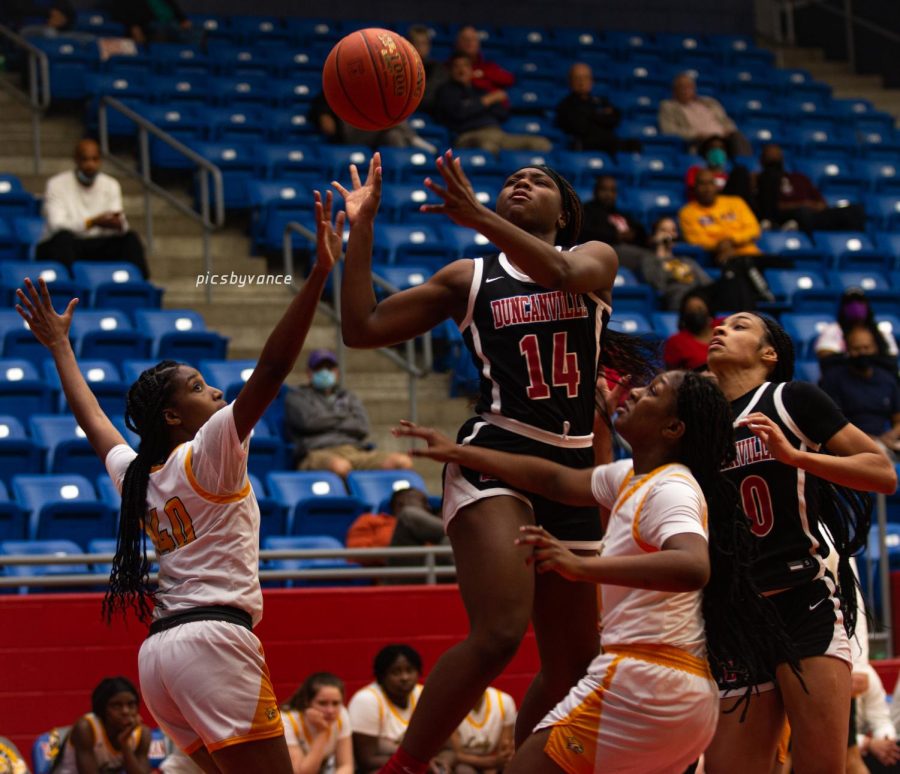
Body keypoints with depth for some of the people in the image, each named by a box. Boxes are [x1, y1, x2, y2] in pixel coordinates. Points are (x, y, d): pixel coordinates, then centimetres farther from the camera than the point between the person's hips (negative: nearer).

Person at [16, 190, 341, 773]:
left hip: (160, 649, 9)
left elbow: (93, 419, 36)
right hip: (214, 636, -9)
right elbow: (272, 368, -13)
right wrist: (319, 274, -19)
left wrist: (60, 345, 48)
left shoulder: (135, 475, 17)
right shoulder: (210, 451, -3)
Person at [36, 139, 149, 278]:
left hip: (98, 246, 4)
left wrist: (119, 224, -30)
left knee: (130, 238, -19)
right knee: (64, 237, -37)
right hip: (62, 246, -4)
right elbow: (57, 225, -21)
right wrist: (93, 222, -33)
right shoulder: (56, 185, -8)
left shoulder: (111, 185, 6)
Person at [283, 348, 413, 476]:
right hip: (317, 454, -5)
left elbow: (362, 427, 12)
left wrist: (327, 423, 5)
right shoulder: (296, 397, 21)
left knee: (403, 461, -27)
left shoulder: (349, 398, 32)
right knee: (340, 466, -46)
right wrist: (343, 416, 13)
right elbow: (309, 421, -1)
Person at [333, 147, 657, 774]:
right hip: (495, 457, -4)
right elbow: (362, 329, 9)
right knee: (499, 633, -26)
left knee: (574, 662, 11)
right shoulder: (468, 278, 12)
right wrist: (362, 230, 2)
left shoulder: (595, 258, 12)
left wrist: (476, 217, -28)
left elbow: (561, 271, -14)